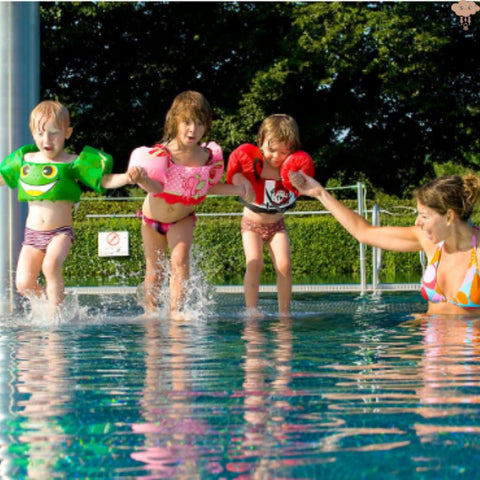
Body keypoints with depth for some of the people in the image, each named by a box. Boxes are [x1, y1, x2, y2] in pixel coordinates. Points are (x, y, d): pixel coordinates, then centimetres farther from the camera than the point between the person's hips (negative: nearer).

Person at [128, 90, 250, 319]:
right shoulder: (160, 154, -27)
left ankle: (176, 309, -14)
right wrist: (142, 180, -51)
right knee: (154, 268, 8)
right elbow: (156, 187, -29)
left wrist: (238, 189, -10)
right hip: (153, 217, -1)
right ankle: (149, 311, 24)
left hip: (182, 219, 1)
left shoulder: (209, 157, -18)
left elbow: (207, 187, -2)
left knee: (180, 259, -19)